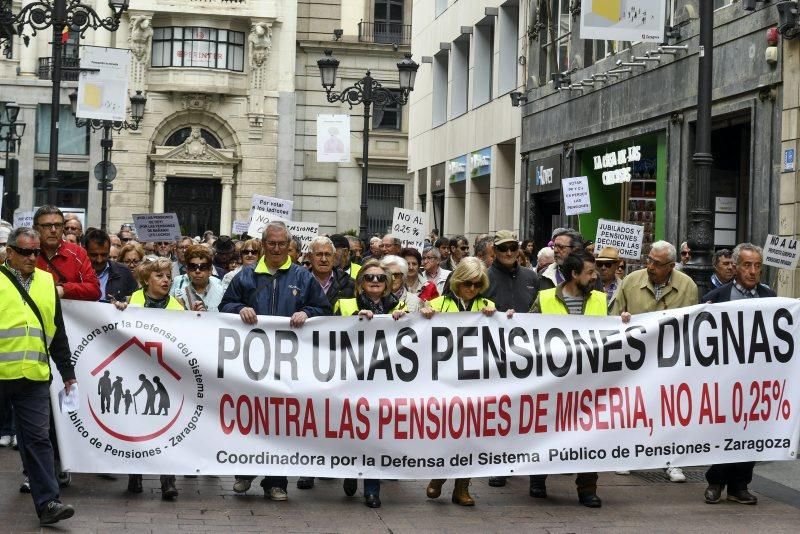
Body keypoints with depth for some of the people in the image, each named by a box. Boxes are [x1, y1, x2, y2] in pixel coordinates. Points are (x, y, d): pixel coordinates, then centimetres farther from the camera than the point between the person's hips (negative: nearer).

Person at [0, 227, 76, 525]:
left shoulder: (46, 282, 13)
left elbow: (57, 333, 17)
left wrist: (67, 372, 15)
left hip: (34, 377, 2)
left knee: (37, 439, -1)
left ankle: (47, 502, -3)